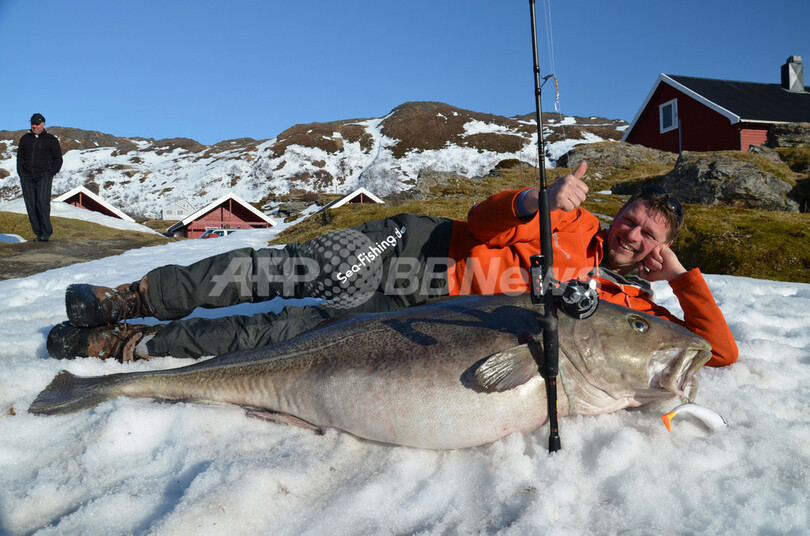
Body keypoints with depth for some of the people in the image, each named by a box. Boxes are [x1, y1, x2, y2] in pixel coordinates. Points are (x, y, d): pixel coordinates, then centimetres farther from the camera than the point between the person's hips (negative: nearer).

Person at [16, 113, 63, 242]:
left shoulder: (51, 139, 4)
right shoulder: (25, 138, 15)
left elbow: (58, 160, 5)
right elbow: (20, 157, 18)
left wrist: (50, 174, -5)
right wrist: (21, 174, 6)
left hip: (43, 176, -4)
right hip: (27, 177, 4)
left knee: (42, 202, -17)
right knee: (31, 206, -1)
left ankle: (46, 233, -14)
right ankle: (38, 233, 5)